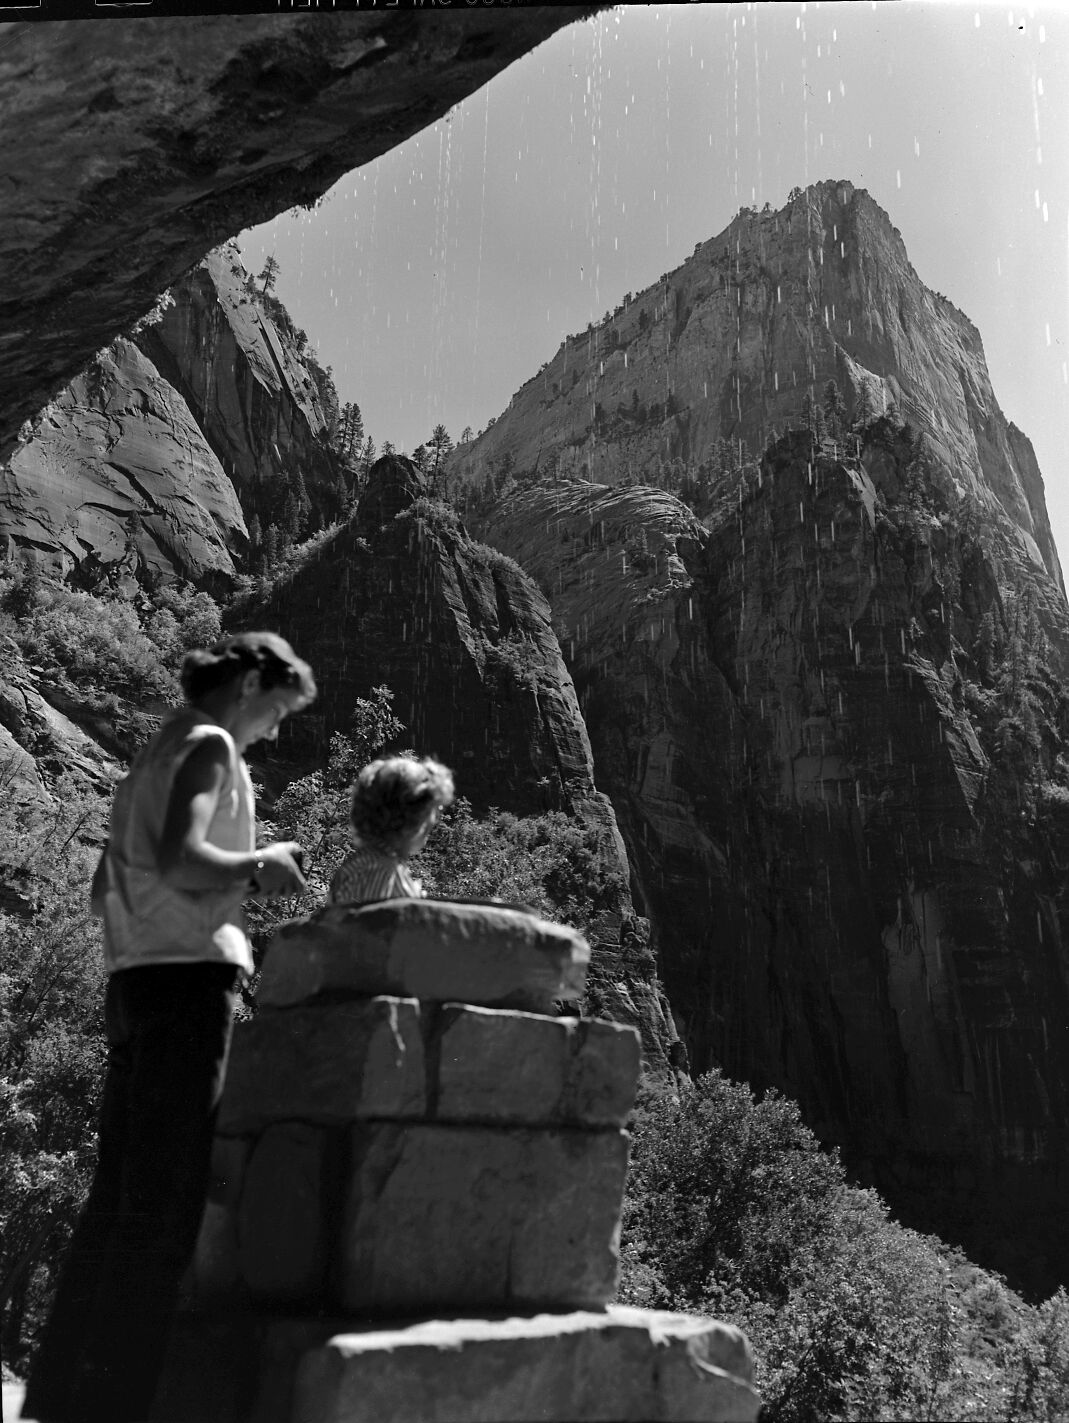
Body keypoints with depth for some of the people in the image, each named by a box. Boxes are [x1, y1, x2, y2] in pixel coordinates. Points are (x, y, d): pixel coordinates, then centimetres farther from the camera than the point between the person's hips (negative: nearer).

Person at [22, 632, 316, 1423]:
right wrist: (260, 865, -5)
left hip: (136, 978, 9)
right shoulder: (210, 745, -4)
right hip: (191, 976, -9)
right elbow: (181, 858, -20)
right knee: (166, 1200, -7)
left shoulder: (157, 756, 22)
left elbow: (107, 888, 23)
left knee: (120, 1195, 10)